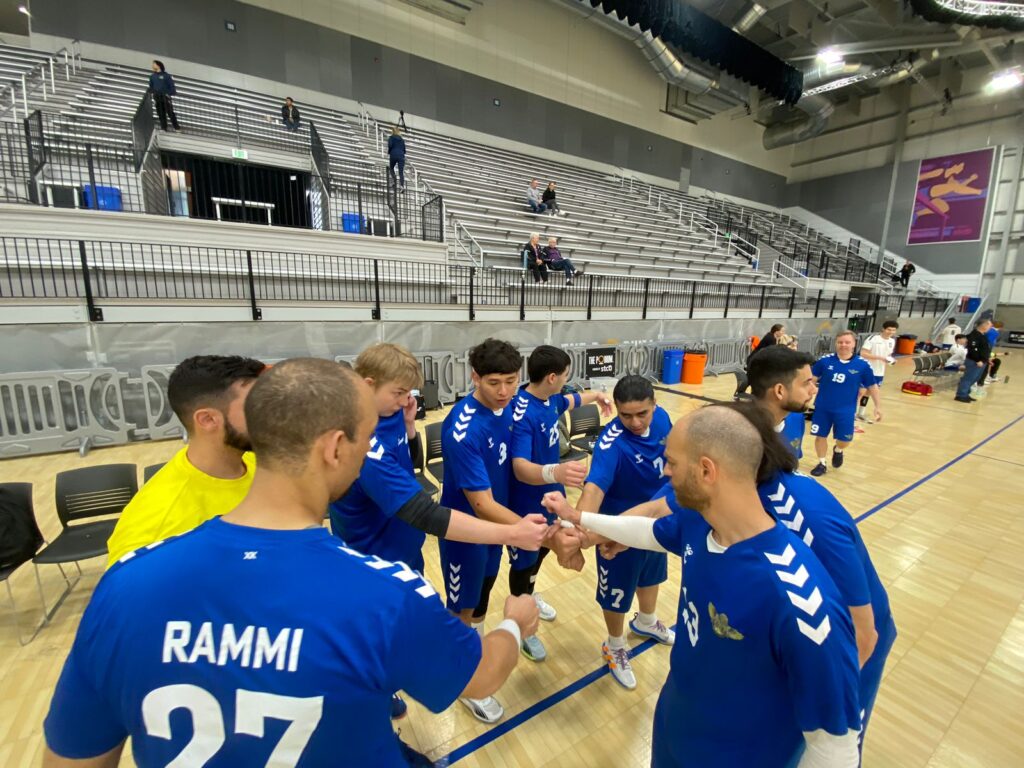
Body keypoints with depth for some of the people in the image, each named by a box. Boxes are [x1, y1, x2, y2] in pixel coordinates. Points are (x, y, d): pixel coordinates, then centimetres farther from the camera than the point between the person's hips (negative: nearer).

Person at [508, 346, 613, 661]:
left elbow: (569, 401, 20)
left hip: (550, 493, 8)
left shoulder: (551, 398, -6)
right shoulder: (522, 414, -33)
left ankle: (529, 594, 56)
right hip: (527, 501, -8)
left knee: (542, 550, 28)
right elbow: (520, 468, -42)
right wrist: (555, 472, -62)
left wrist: (596, 395, 39)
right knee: (524, 562, 14)